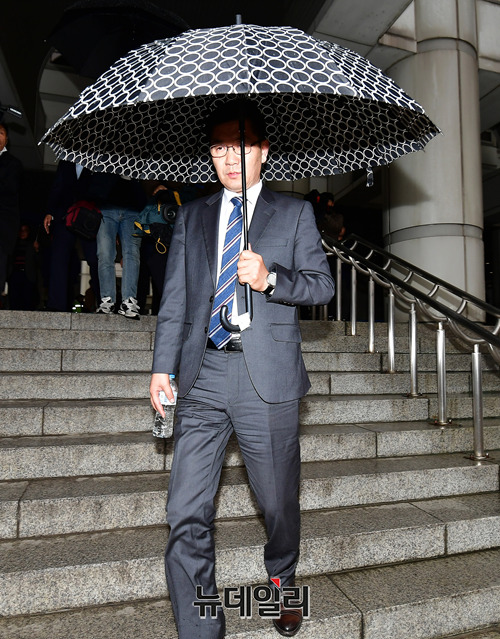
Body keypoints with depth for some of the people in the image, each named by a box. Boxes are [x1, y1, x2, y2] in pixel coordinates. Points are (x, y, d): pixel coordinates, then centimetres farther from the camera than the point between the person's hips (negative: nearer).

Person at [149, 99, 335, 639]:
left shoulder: (294, 213, 11)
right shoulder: (191, 216, 17)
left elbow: (322, 283, 6)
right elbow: (175, 296, 12)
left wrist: (270, 278, -14)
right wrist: (163, 365, 3)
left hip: (268, 377, -1)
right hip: (203, 375, 2)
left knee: (278, 502, 13)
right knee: (186, 513, -1)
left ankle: (282, 582, 45)